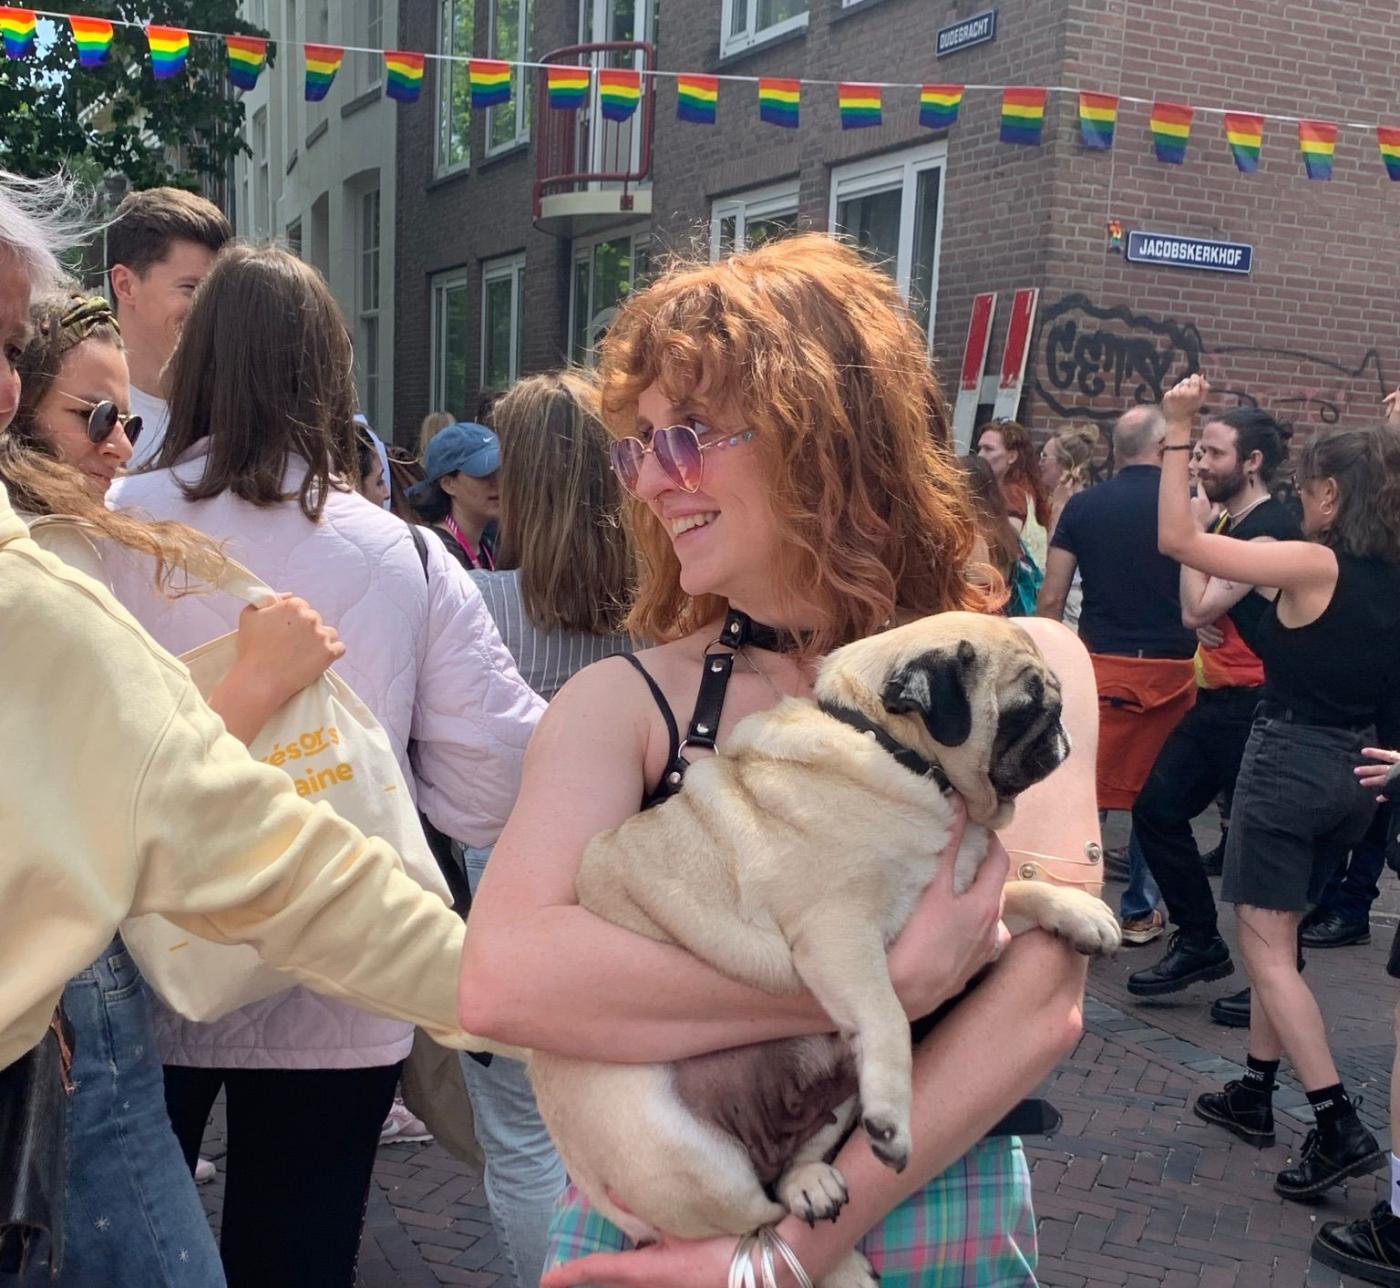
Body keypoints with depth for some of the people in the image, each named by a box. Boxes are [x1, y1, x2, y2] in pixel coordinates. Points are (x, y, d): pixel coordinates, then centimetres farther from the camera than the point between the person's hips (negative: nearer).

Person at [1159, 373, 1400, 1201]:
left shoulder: (1314, 564, -17)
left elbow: (1179, 540, -19)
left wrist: (1179, 432, -16)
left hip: (1289, 762, -7)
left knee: (1268, 949, -1)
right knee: (1276, 937, 19)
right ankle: (1256, 1093, 28)